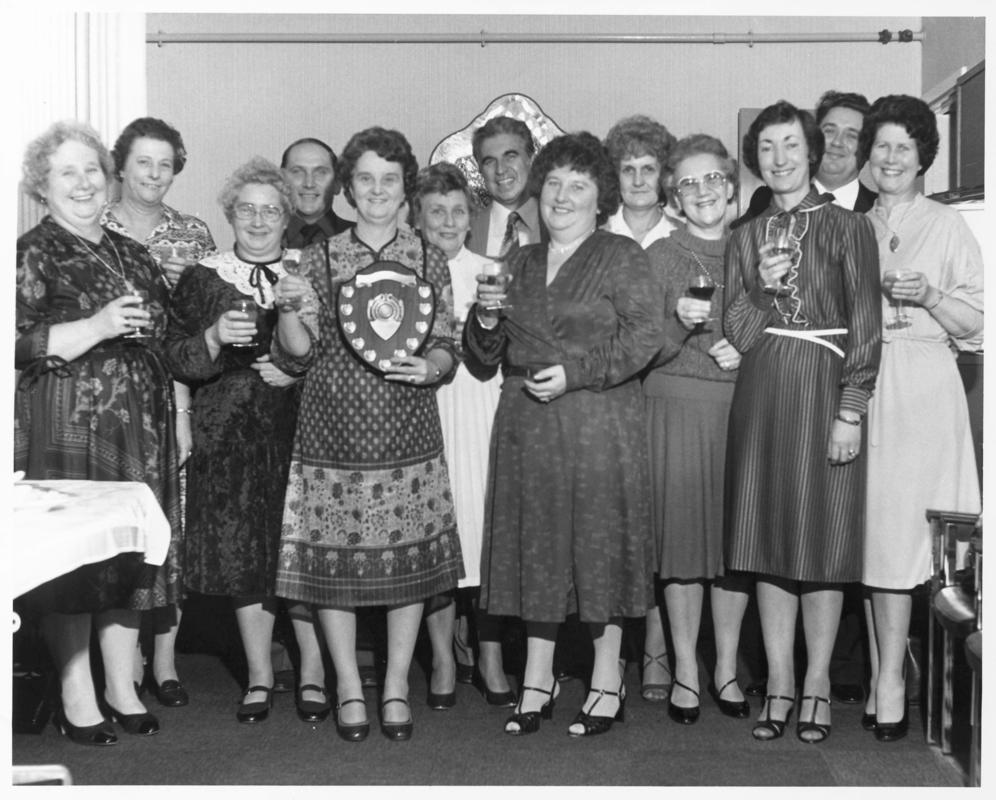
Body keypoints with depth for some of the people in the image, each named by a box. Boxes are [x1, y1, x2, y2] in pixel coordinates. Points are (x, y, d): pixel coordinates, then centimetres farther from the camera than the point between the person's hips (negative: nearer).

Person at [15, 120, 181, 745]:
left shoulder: (132, 254, 16)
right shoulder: (34, 253, -3)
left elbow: (165, 340, 22)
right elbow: (18, 341, -14)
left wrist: (178, 423, 18)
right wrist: (97, 327, -21)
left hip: (141, 424, 6)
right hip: (66, 426, -6)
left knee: (135, 553, 8)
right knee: (72, 553, -3)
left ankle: (123, 689, 21)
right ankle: (77, 700, 9)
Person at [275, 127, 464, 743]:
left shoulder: (429, 259, 7)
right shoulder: (319, 258, 5)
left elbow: (447, 347, 6)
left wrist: (427, 367, -15)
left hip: (408, 427, 1)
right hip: (334, 426, 0)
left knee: (411, 552, 2)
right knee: (334, 554, 1)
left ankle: (397, 685, 18)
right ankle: (349, 687, 18)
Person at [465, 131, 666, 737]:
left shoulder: (622, 257, 0)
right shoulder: (520, 263, 16)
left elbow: (646, 334, -12)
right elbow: (490, 354, 19)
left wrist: (575, 372, -17)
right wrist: (487, 319, -3)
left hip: (599, 423, -5)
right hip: (527, 427, 5)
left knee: (600, 540, 0)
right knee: (534, 545, 7)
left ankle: (607, 679, 13)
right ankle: (538, 679, 17)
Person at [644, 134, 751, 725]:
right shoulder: (658, 256, 5)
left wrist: (748, 347, -5)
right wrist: (681, 319, -18)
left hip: (744, 408, 2)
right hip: (678, 407, -2)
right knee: (683, 533, -2)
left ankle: (727, 669, 16)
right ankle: (685, 670, 11)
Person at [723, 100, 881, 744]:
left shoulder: (848, 228, 2)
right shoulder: (746, 238, 12)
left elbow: (866, 326, -4)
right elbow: (736, 332, 9)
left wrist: (852, 411, -11)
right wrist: (763, 288, -10)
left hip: (824, 388, -3)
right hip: (761, 393, 4)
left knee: (821, 539, 0)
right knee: (767, 538, 4)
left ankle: (817, 682, 12)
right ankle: (779, 681, 13)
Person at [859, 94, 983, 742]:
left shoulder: (947, 227, 4)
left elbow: (976, 324, 1)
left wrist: (929, 296, -14)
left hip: (919, 391, -4)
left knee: (896, 532, -9)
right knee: (867, 530, 2)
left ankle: (890, 682, -3)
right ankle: (882, 674, 10)